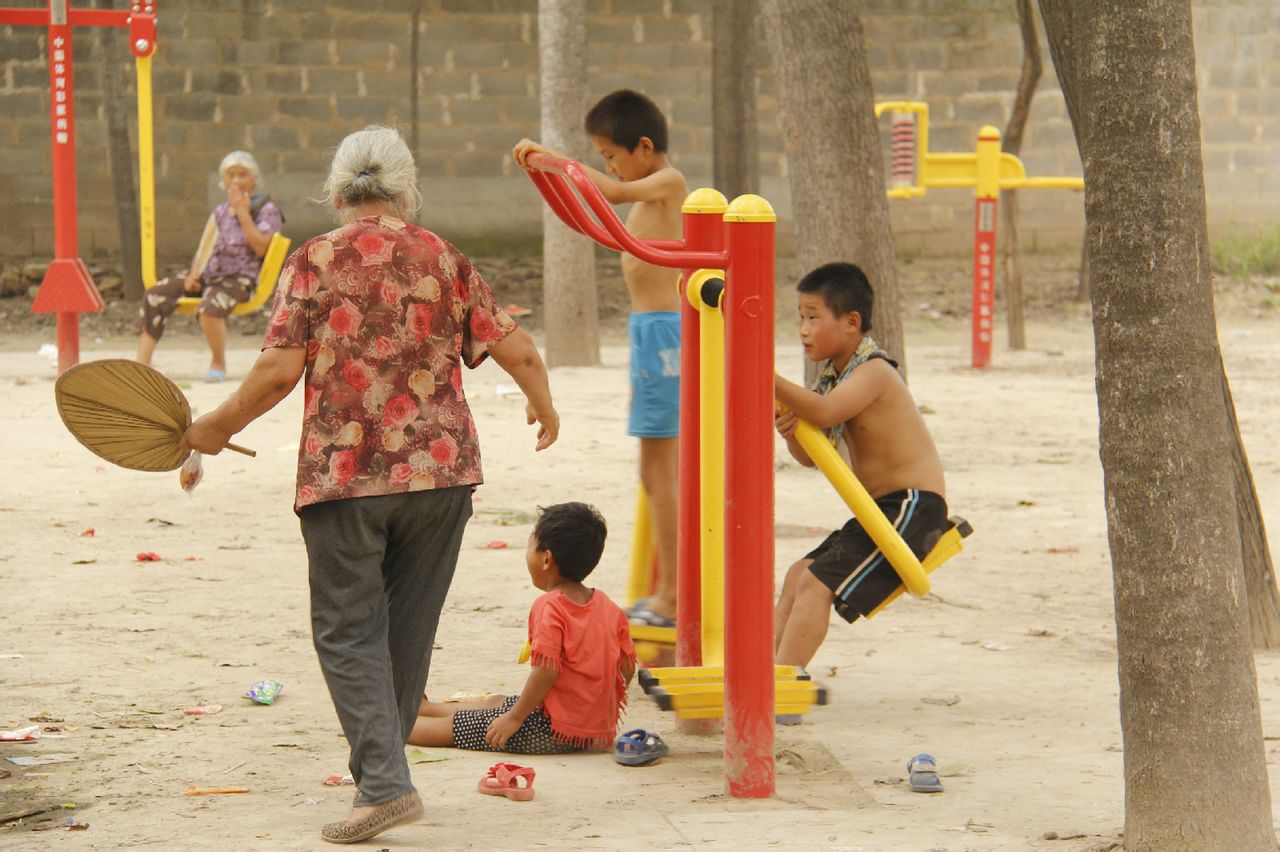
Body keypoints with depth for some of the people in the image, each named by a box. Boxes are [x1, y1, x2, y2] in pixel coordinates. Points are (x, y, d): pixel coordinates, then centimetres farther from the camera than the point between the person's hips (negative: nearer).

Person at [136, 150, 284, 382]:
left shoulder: (266, 210, 3)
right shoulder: (220, 211, 22)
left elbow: (260, 247, -11)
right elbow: (205, 246, 19)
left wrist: (243, 213, -10)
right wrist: (194, 274, 2)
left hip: (238, 278, -6)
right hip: (207, 275, 6)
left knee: (209, 309, -38)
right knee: (154, 297, -15)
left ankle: (218, 363, -11)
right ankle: (142, 361, -21)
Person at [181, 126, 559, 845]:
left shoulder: (315, 261, -3)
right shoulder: (446, 261, 5)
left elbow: (279, 371, -9)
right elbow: (517, 350, 5)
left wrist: (217, 428, 6)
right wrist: (544, 408, 25)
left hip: (343, 472, -3)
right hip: (441, 469, 3)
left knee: (349, 631, 2)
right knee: (409, 630, 14)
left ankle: (385, 783, -12)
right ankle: (379, 771, 23)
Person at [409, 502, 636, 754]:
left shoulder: (549, 608, -17)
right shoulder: (609, 608, 6)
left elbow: (546, 671, -25)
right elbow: (627, 667, 10)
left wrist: (515, 718, -17)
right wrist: (606, 708, 26)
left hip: (556, 733, -9)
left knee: (453, 728, 6)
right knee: (495, 703, 31)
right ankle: (422, 708, 49)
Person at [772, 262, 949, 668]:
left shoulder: (874, 371, -16)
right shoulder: (832, 374, 13)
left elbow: (824, 412, -34)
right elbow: (812, 455, 11)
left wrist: (770, 380, -42)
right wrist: (789, 431, -11)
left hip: (913, 506, -10)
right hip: (880, 510, 10)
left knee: (817, 583, -18)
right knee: (799, 574, 10)